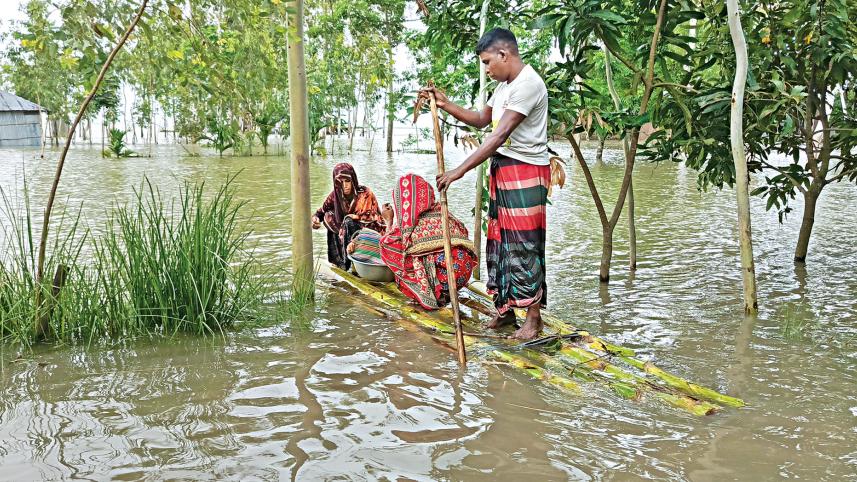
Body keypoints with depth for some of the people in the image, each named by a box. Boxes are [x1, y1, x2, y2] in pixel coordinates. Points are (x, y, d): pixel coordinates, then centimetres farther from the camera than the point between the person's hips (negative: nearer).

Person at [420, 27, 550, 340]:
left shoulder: (527, 84, -17)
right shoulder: (504, 84, 15)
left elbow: (499, 135, -23)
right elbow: (482, 120, 26)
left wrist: (460, 170, -24)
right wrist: (446, 105, 12)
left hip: (525, 173, -10)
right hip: (502, 171, 10)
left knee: (524, 245, -6)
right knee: (498, 241, 12)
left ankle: (533, 317, 3)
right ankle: (504, 309, 22)